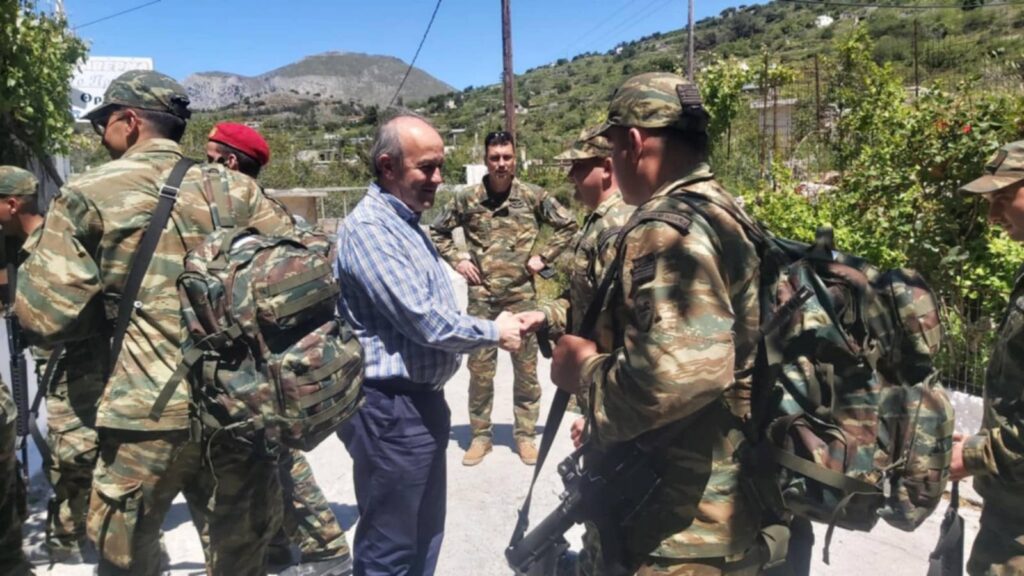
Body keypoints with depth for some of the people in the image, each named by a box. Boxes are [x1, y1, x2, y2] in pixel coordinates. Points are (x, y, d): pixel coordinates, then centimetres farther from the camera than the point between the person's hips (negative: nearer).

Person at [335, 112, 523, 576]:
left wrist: (491, 327, 8)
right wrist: (494, 332, -9)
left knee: (424, 533, 22)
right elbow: (425, 321, -23)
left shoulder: (405, 221, 13)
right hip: (391, 409, -10)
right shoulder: (369, 227, -19)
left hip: (421, 399, 10)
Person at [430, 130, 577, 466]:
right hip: (481, 297, 0)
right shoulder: (466, 199, -1)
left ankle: (525, 435, 21)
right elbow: (437, 231, 12)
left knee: (526, 369, 7)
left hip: (521, 296, 0)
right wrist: (456, 261, 1)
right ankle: (481, 436, 21)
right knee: (480, 369, 6)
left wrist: (544, 257, -1)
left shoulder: (533, 197, -2)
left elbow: (568, 225, 7)